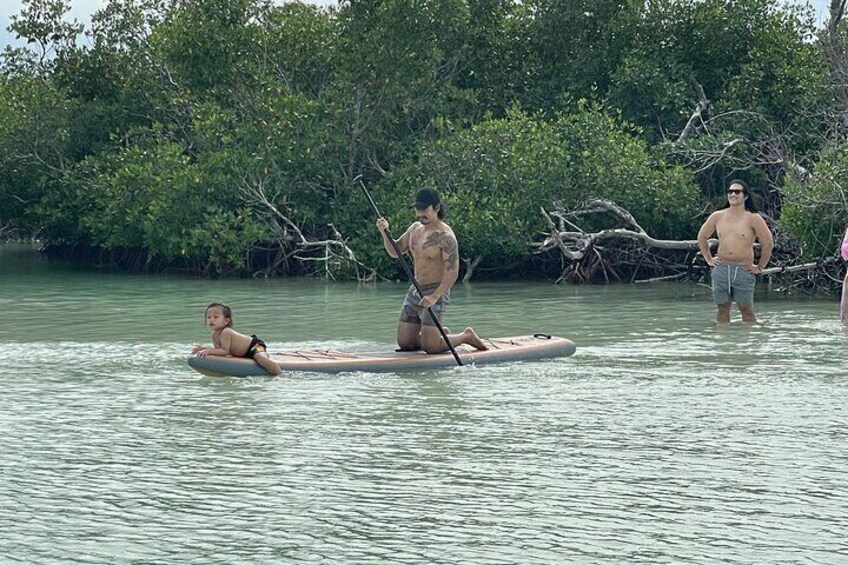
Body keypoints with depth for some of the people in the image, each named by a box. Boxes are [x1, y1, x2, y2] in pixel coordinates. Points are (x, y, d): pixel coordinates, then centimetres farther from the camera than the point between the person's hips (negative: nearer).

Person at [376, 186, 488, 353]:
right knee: (405, 343, 6)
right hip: (415, 291, 8)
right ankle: (441, 334, 30)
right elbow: (395, 251, 14)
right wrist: (385, 232, -5)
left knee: (430, 347, -13)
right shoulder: (415, 228, 8)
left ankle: (467, 336, 12)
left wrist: (435, 297, -32)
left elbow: (452, 273, -22)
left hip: (436, 292, -8)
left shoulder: (445, 236, -17)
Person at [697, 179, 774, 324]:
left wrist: (760, 267, 0)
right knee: (722, 310, 8)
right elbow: (702, 237, 20)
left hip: (743, 270, -3)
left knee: (746, 310, -1)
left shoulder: (753, 218, -3)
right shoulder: (717, 217, 6)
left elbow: (768, 243, 0)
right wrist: (709, 259, 15)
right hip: (721, 269, 3)